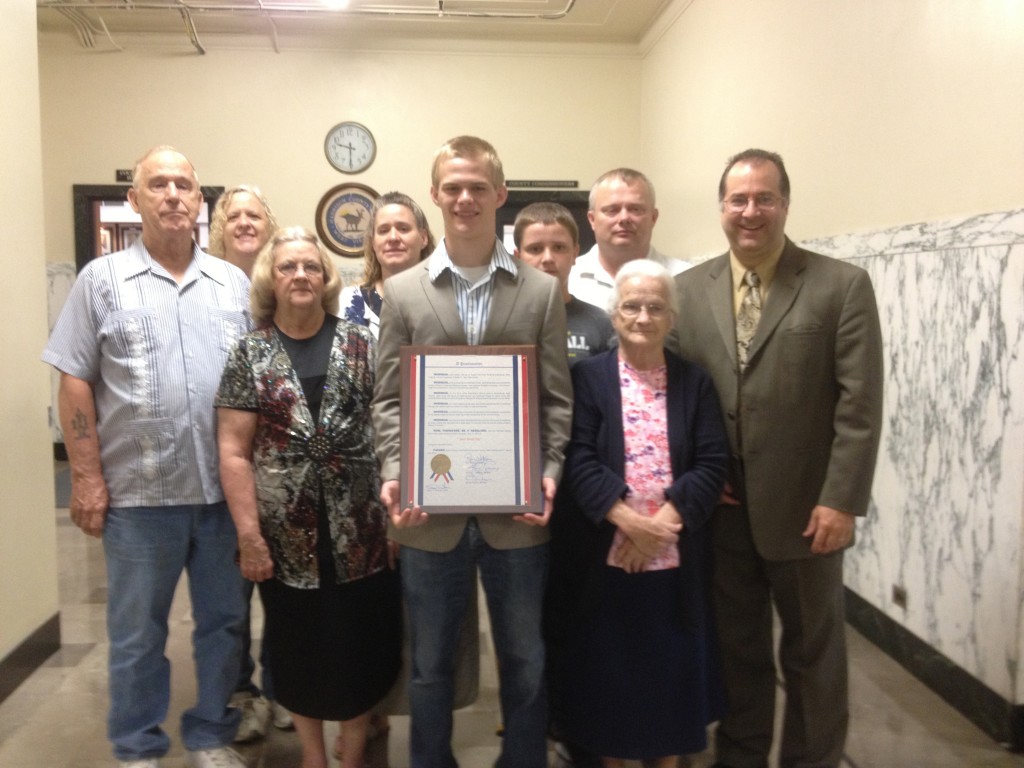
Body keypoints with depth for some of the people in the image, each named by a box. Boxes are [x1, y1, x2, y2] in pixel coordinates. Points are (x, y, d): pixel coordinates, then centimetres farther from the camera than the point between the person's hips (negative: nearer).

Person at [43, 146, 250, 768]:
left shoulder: (235, 284, 8)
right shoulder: (103, 279, 2)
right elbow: (76, 383, 0)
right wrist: (87, 478, -6)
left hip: (226, 488, 2)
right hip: (139, 491, -2)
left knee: (224, 621, 13)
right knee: (138, 630, 11)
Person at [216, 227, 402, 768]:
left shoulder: (361, 345, 3)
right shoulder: (249, 354, 1)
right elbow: (233, 451, -3)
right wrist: (250, 536, -9)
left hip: (360, 531, 0)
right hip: (287, 535, 0)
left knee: (360, 643, 9)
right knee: (299, 649, 13)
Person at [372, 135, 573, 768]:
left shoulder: (543, 291, 4)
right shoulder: (403, 291, 5)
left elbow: (558, 398, 3)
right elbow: (389, 399, 4)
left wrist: (550, 472, -11)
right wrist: (394, 474, -10)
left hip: (516, 509, 0)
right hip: (432, 509, 0)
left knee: (525, 665, 14)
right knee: (431, 667, 15)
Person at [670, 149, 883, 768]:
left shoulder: (843, 285, -5)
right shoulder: (691, 288, 5)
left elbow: (860, 404, -9)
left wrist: (841, 500, -13)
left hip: (804, 508, -2)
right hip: (722, 508, 3)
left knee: (814, 652, 14)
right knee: (737, 651, 16)